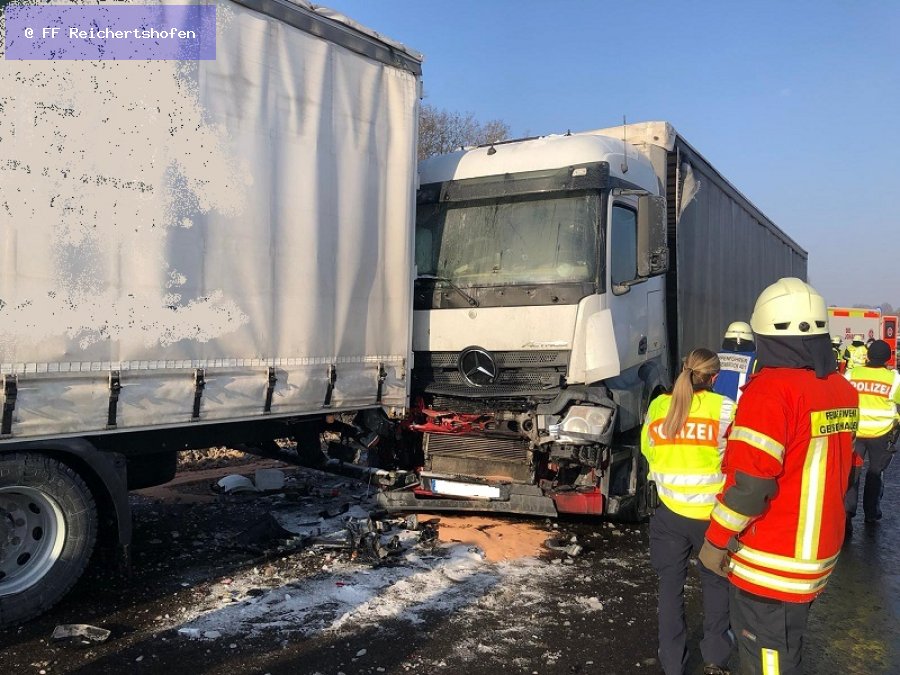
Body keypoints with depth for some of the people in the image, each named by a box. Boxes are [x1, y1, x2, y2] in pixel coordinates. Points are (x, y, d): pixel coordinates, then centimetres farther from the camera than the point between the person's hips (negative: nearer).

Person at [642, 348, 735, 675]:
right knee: (716, 581, 19)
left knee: (671, 583, 14)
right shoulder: (725, 409, -12)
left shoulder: (658, 407, -2)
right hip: (712, 512, -2)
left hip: (670, 510, 2)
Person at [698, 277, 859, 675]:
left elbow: (749, 482, -25)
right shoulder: (842, 391, 3)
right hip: (817, 554, 8)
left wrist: (716, 540, -14)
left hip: (770, 564, -8)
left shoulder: (772, 389, -22)